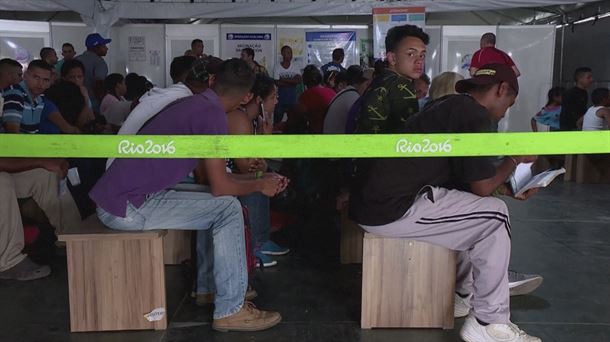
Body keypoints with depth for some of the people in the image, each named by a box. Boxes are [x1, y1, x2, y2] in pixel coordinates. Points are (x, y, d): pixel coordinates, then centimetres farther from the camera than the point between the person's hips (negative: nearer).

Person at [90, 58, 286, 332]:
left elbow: (213, 176, 21)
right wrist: (259, 185, 6)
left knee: (214, 205, 19)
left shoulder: (195, 104, 14)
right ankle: (230, 311, -1)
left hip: (115, 196, 10)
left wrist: (260, 179, 25)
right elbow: (220, 186, -11)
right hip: (127, 207, -10)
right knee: (228, 209, -8)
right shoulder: (212, 114, -14)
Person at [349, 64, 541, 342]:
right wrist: (515, 160, 10)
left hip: (375, 197, 10)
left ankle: (464, 294, 30)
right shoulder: (474, 114, -9)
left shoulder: (453, 105, 20)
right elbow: (481, 186, -6)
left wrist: (506, 187, 26)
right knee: (494, 215, -3)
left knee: (473, 209, 25)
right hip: (391, 208, -10)